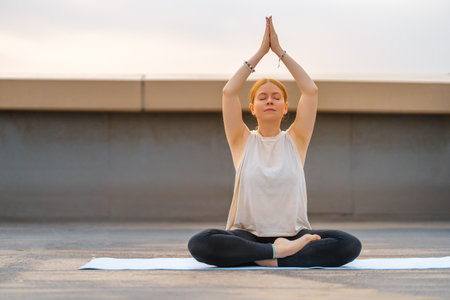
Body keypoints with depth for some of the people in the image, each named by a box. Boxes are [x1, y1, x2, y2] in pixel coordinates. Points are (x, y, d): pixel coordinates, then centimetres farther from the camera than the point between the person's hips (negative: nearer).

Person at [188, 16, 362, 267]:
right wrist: (261, 52, 3)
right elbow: (229, 92, -1)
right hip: (247, 235, -1)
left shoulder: (295, 140, 10)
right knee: (199, 243, -33)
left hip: (293, 234, 1)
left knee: (350, 245, -27)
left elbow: (311, 91, 3)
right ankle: (279, 252, -30)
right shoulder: (243, 141, 9)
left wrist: (280, 51, 6)